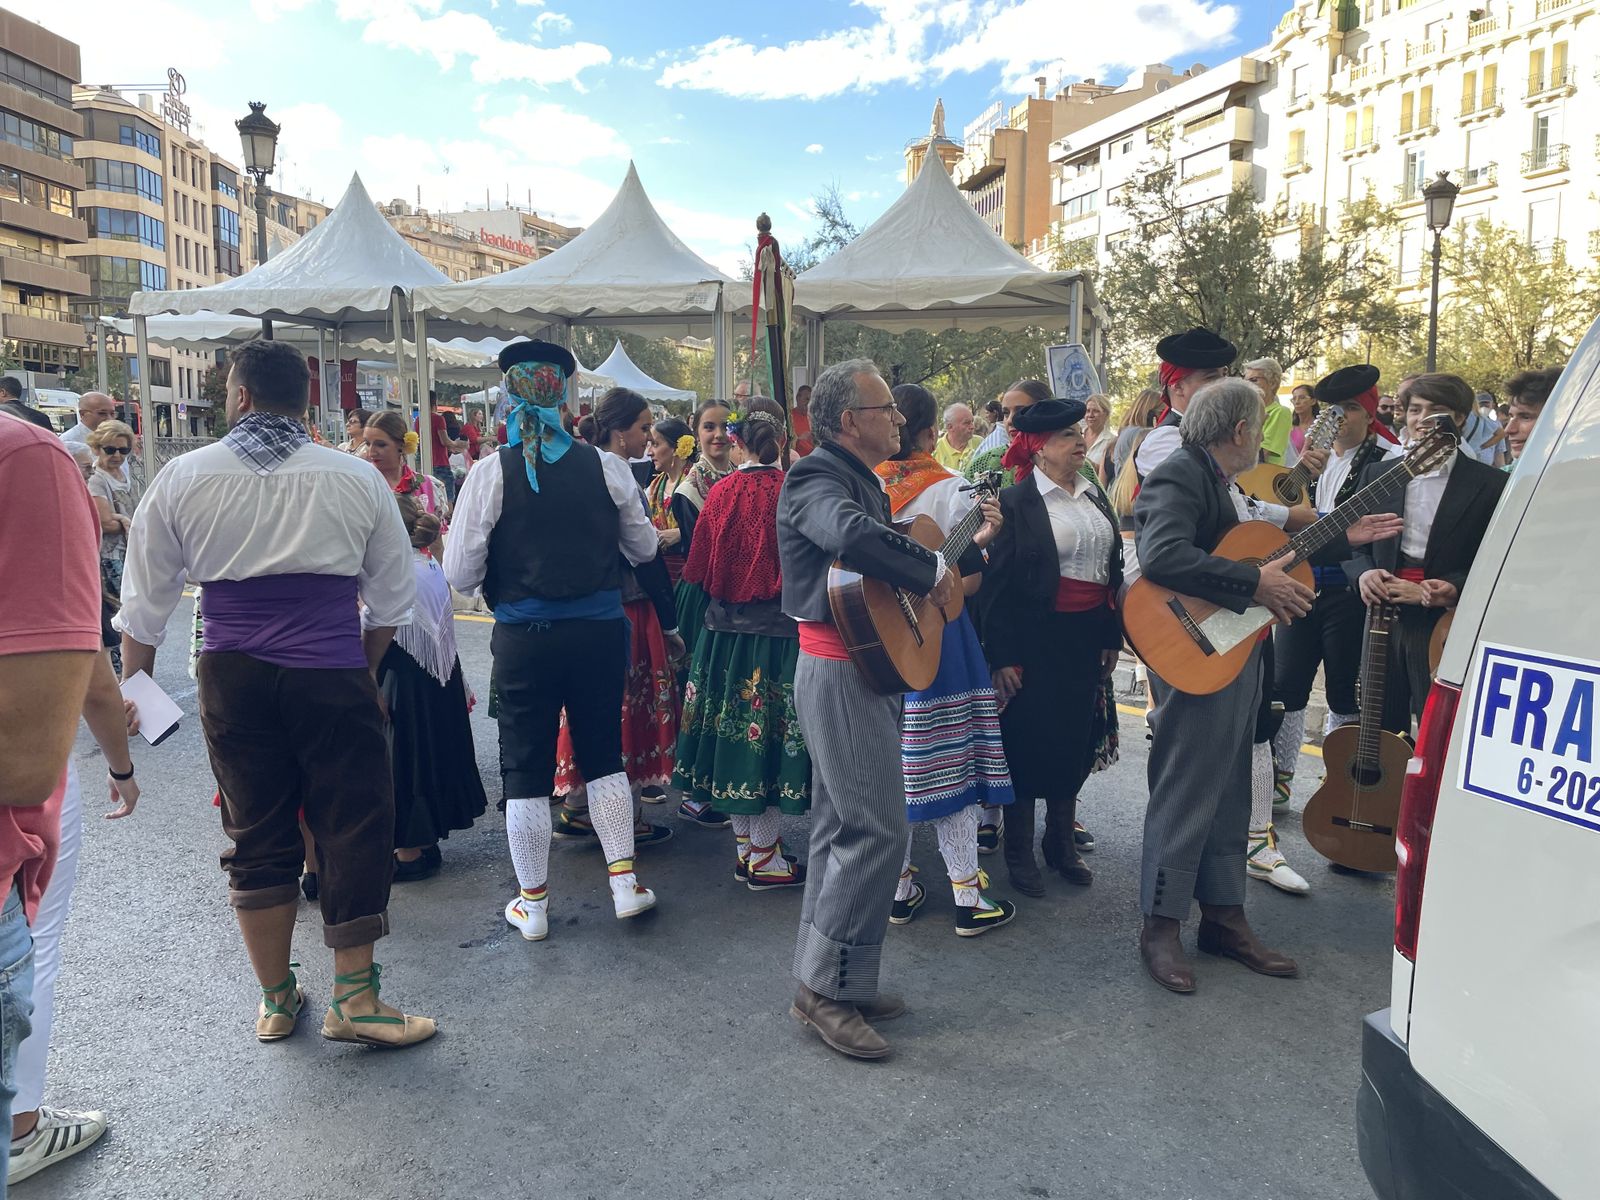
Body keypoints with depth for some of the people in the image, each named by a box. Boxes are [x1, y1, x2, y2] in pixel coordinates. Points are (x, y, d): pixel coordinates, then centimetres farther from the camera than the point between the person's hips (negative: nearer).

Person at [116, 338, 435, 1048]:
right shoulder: (358, 479, 1)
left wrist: (131, 689, 19)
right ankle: (353, 1000, 12)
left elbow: (144, 603, 7)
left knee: (256, 836, 13)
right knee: (354, 829, 7)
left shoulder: (183, 477, 2)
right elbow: (393, 600, 7)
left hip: (232, 681, 2)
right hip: (333, 677, -2)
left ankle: (275, 1000, 26)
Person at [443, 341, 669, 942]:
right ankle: (625, 882, 21)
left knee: (526, 767, 11)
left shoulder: (490, 474, -10)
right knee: (603, 754, 19)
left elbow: (459, 573, -9)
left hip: (524, 638, -2)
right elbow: (643, 548, 10)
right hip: (600, 631, 2)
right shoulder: (608, 468, -3)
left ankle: (532, 903, 21)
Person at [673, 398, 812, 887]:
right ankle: (764, 859, 11)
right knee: (769, 737, 3)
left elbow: (699, 568, 5)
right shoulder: (792, 491, -12)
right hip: (778, 629, -4)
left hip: (725, 629, 4)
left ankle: (746, 848, 24)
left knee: (734, 732, 12)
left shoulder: (722, 492, -2)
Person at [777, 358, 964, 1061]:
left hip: (861, 670, 10)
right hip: (840, 673, -10)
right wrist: (933, 570, -24)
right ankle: (825, 990, 1)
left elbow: (883, 553, 22)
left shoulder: (862, 481, 19)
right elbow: (849, 535, -36)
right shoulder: (818, 476, -14)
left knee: (842, 828, 14)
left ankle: (825, 982, 24)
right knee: (878, 830, -9)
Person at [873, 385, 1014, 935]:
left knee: (890, 762, 10)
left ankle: (899, 889, 21)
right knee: (949, 758, 1)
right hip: (937, 635, -4)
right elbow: (967, 581, -12)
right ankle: (968, 898, 8)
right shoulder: (950, 488, -8)